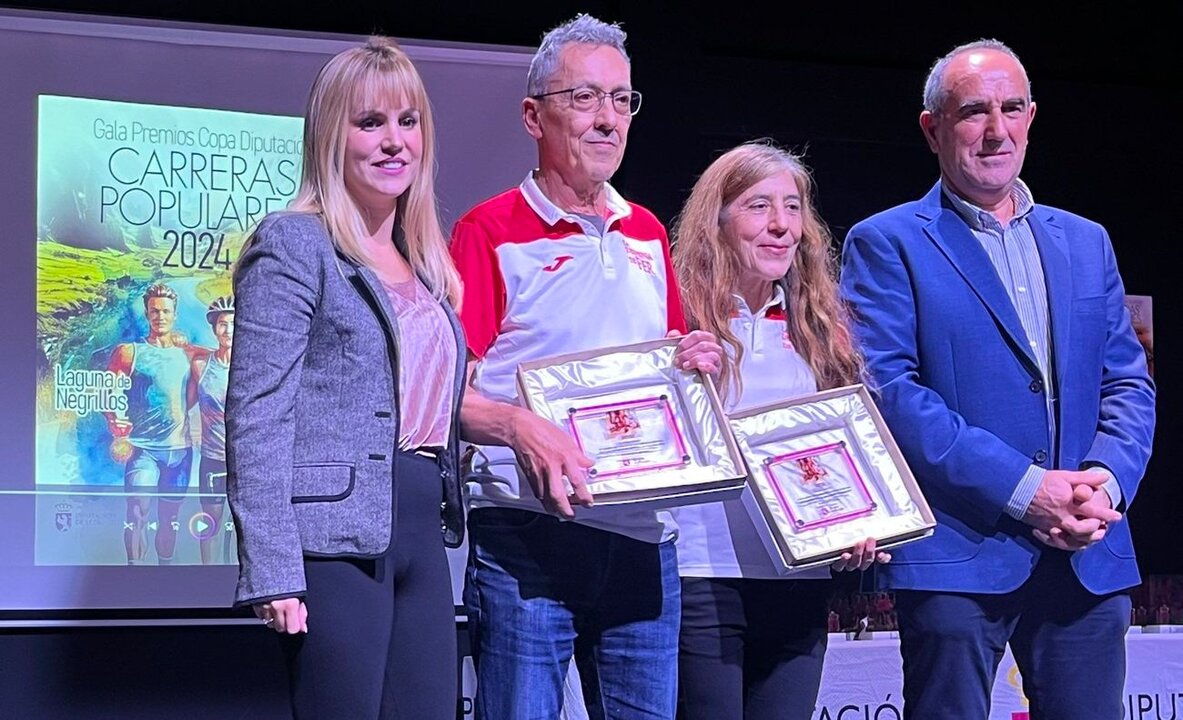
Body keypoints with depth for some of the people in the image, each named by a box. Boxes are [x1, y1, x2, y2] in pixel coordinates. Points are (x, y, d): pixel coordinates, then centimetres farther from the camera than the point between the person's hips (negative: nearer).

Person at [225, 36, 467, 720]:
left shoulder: (425, 265, 19)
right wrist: (272, 572, -18)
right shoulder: (294, 246, -4)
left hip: (422, 536, 7)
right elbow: (257, 416, -11)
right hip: (338, 540, -7)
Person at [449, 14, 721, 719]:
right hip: (527, 536, -5)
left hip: (643, 538, 6)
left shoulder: (647, 233, 17)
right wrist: (518, 426, -27)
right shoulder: (490, 231, -2)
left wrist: (696, 364, 3)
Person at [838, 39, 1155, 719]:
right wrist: (1025, 488, -15)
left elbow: (1130, 385, 15)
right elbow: (886, 388, -9)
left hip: (1089, 558, 4)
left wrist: (1104, 479, -7)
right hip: (959, 550, -4)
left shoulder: (1087, 243, 18)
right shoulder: (887, 244, 2)